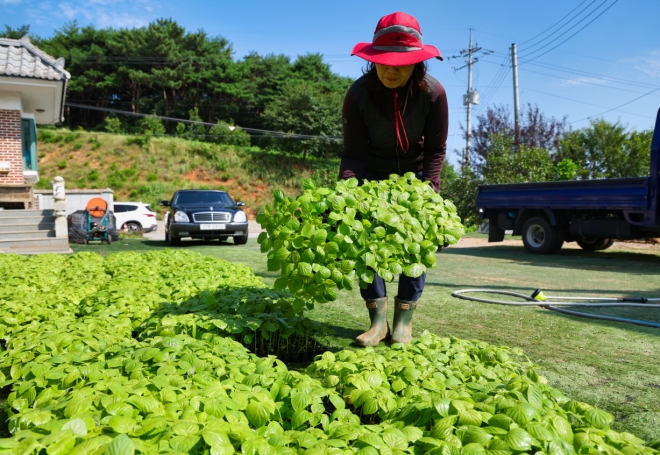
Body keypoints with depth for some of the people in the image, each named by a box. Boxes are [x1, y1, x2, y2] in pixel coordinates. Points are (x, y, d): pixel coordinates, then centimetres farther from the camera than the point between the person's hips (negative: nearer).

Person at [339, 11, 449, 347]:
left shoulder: (432, 93, -23)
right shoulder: (358, 94, -24)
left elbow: (436, 149, -16)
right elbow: (352, 153, -24)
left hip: (415, 173, 0)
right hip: (373, 175, 0)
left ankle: (404, 321, 1)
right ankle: (378, 320, -3)